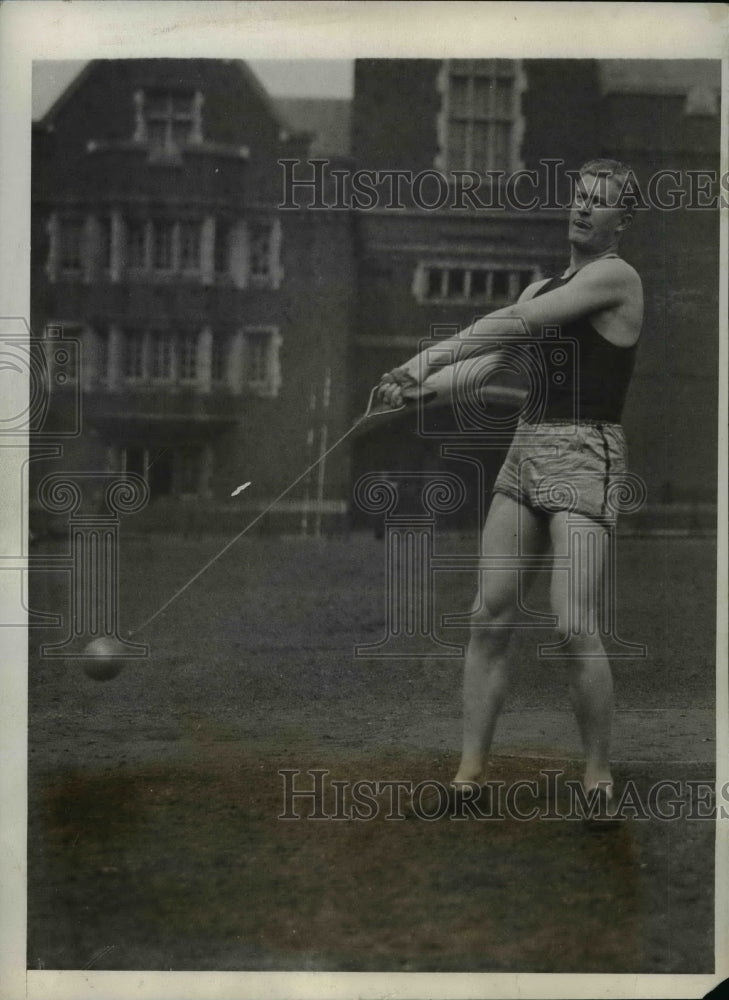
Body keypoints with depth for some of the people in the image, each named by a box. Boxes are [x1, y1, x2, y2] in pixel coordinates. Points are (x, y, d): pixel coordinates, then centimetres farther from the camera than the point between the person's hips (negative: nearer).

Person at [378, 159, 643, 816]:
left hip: (585, 454, -8)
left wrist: (426, 360, -17)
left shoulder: (615, 276, -6)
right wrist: (419, 388, -8)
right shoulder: (544, 287, 19)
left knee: (575, 625, -16)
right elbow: (491, 360, 9)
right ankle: (471, 770, 4)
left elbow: (513, 324, -16)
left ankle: (599, 773, 0)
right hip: (526, 448, 8)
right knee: (491, 614, 0)